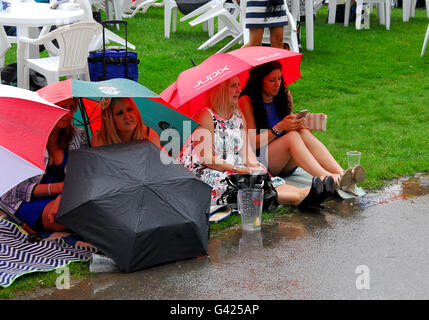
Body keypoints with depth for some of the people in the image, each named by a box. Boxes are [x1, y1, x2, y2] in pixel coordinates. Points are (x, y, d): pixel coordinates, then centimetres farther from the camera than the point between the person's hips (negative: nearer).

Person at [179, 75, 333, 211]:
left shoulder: (239, 116, 14)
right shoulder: (206, 116, -10)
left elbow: (246, 151, 10)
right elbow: (205, 157, -17)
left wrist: (254, 166, -12)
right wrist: (239, 169, -20)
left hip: (235, 170, 8)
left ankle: (303, 193, -42)